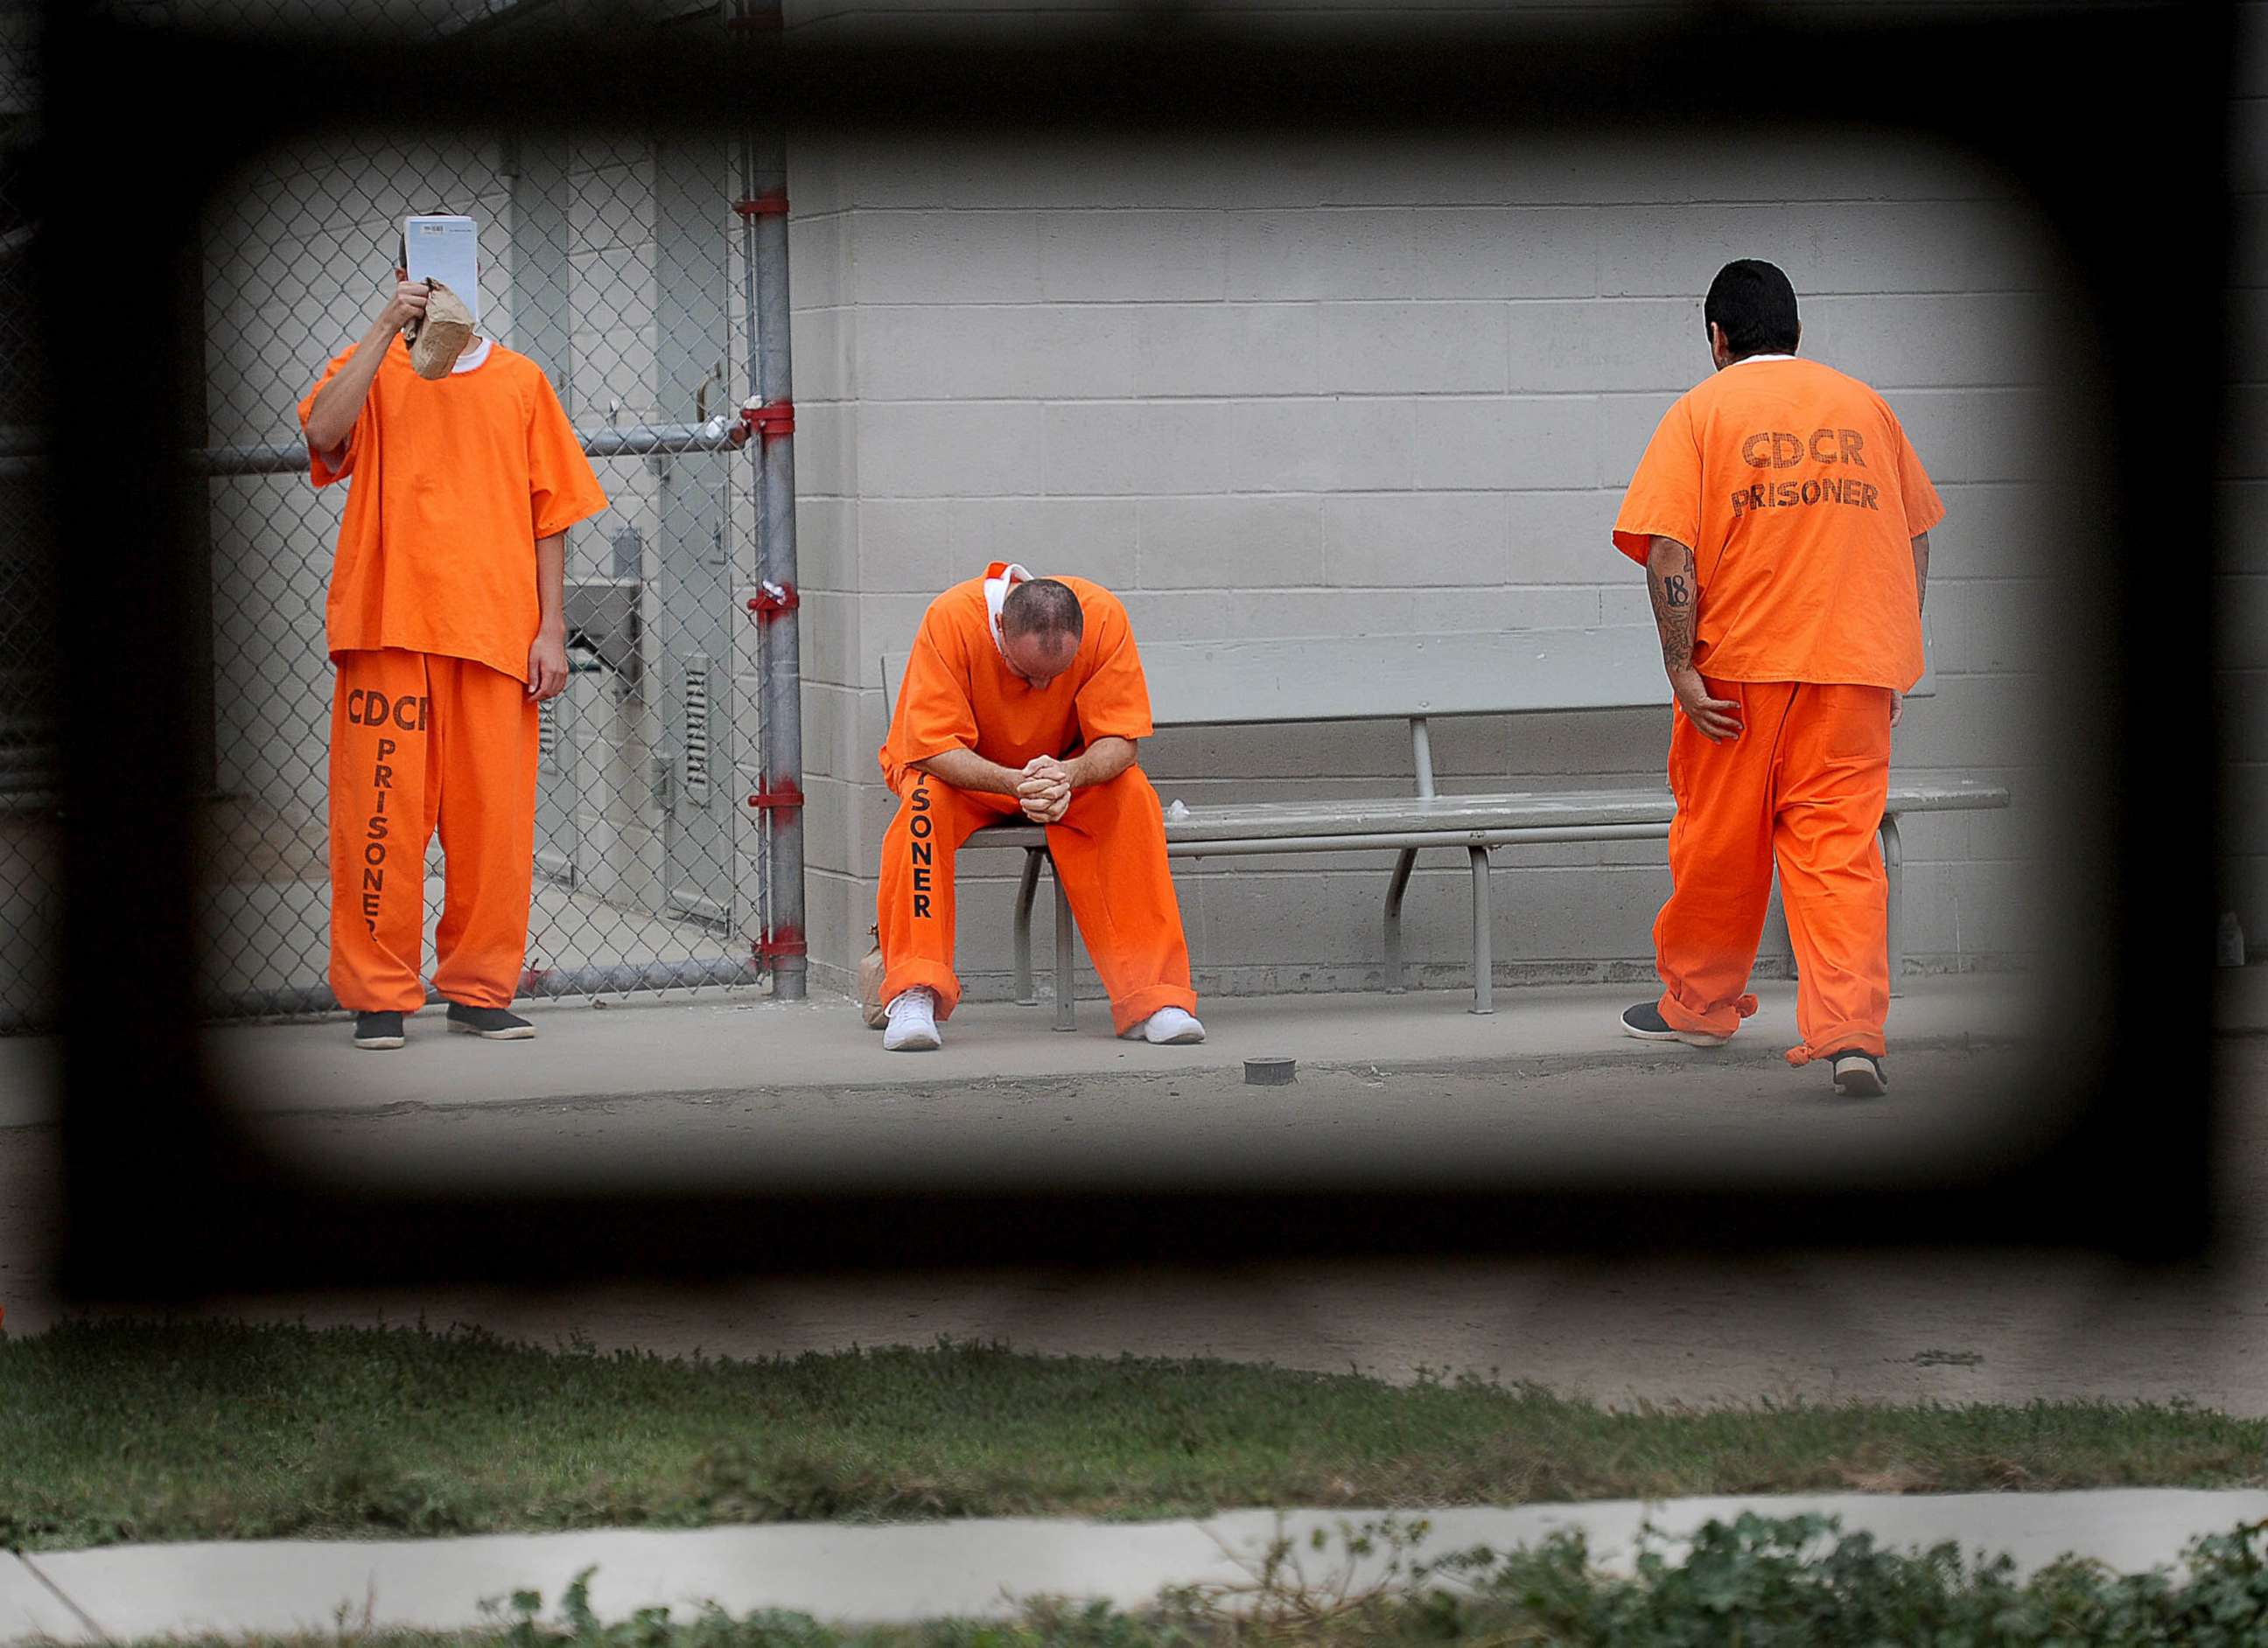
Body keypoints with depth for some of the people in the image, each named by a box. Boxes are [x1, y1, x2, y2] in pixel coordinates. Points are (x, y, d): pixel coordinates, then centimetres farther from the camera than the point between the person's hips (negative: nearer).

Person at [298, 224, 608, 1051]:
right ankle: (377, 995, 1)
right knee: (381, 808, -5)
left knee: (494, 812, -1)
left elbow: (549, 514, 13)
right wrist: (388, 326, -14)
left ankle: (480, 989, 9)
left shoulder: (519, 381, 14)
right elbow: (324, 432, -14)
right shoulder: (373, 369, 9)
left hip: (495, 630, 2)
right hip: (387, 625, -2)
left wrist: (551, 627, 5)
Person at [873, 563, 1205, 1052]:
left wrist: (1066, 775, -44)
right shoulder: (952, 618, -31)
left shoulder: (1104, 617, -25)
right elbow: (932, 748, -31)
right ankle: (915, 991, -33)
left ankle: (1151, 995, -28)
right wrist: (1017, 783, -47)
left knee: (1133, 794, -28)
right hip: (966, 773, -1)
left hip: (1069, 771, 2)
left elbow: (1119, 742, -22)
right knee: (925, 800, -35)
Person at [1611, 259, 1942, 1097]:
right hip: (1854, 662, 2)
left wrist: (1682, 670, -10)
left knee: (1719, 838, 14)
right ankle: (1851, 1032, -15)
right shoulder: (1864, 406, 11)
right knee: (1839, 844, 0)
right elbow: (1915, 536, 14)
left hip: (1740, 659, -2)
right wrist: (1893, 661, 20)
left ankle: (1698, 1003, 30)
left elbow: (1668, 549, -11)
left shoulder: (1702, 411, 0)